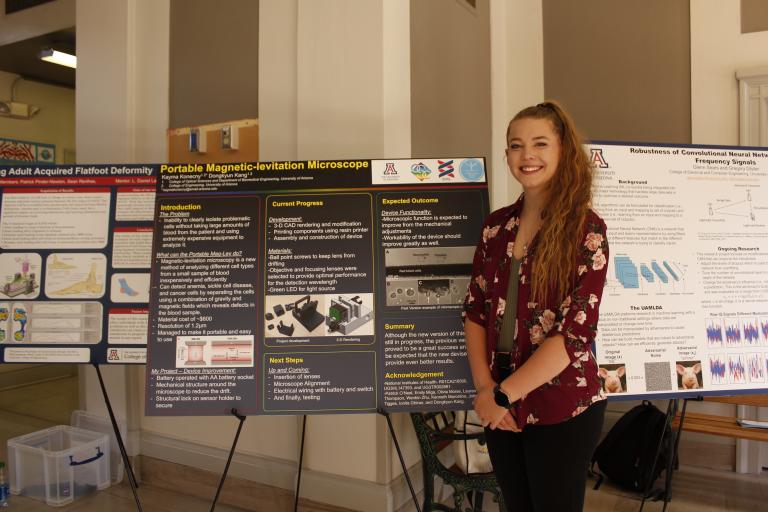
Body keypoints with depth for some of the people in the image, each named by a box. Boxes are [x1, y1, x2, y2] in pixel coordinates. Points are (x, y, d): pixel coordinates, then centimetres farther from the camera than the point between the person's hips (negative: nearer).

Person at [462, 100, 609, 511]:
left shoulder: (586, 229, -11)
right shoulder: (496, 225, 4)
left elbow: (575, 331, -17)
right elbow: (475, 311, 4)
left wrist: (502, 394, -15)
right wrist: (484, 387, -7)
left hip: (562, 407, -4)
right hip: (501, 403, 5)